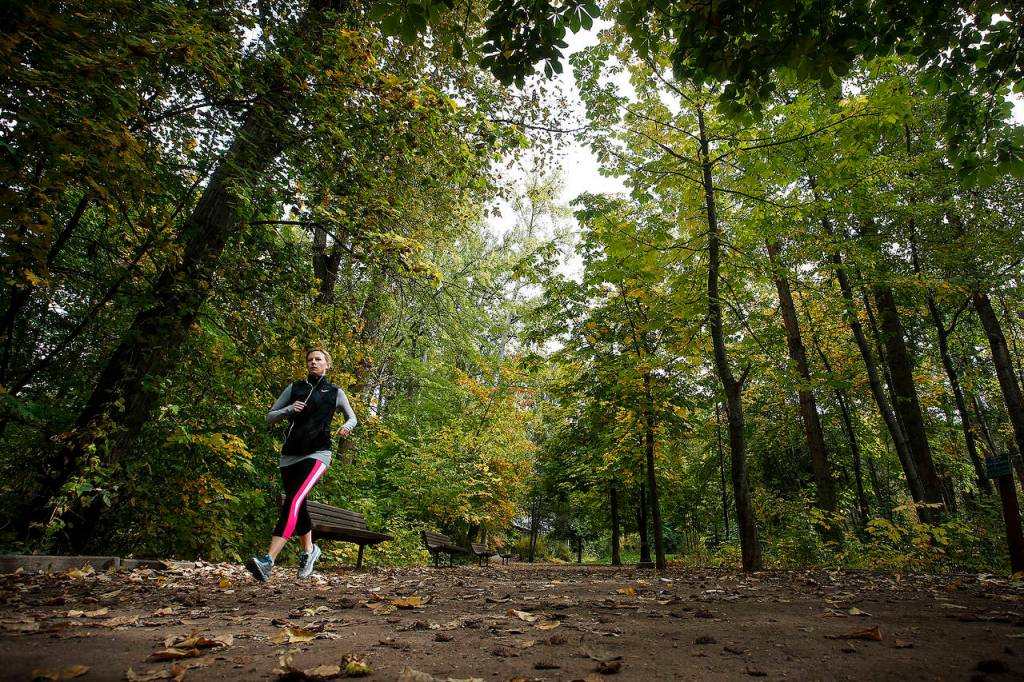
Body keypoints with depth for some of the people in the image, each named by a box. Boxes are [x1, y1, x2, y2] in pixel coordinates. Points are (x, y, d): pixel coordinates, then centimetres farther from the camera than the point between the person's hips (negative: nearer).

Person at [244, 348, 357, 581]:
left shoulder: (335, 392, 7)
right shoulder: (294, 388, 12)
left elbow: (352, 417, 19)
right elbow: (270, 417, 14)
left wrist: (347, 426, -5)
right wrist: (289, 410, -7)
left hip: (317, 454, -4)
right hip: (289, 455, 4)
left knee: (293, 501, -22)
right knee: (298, 507, 14)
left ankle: (268, 562, -27)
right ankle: (309, 550, 37)